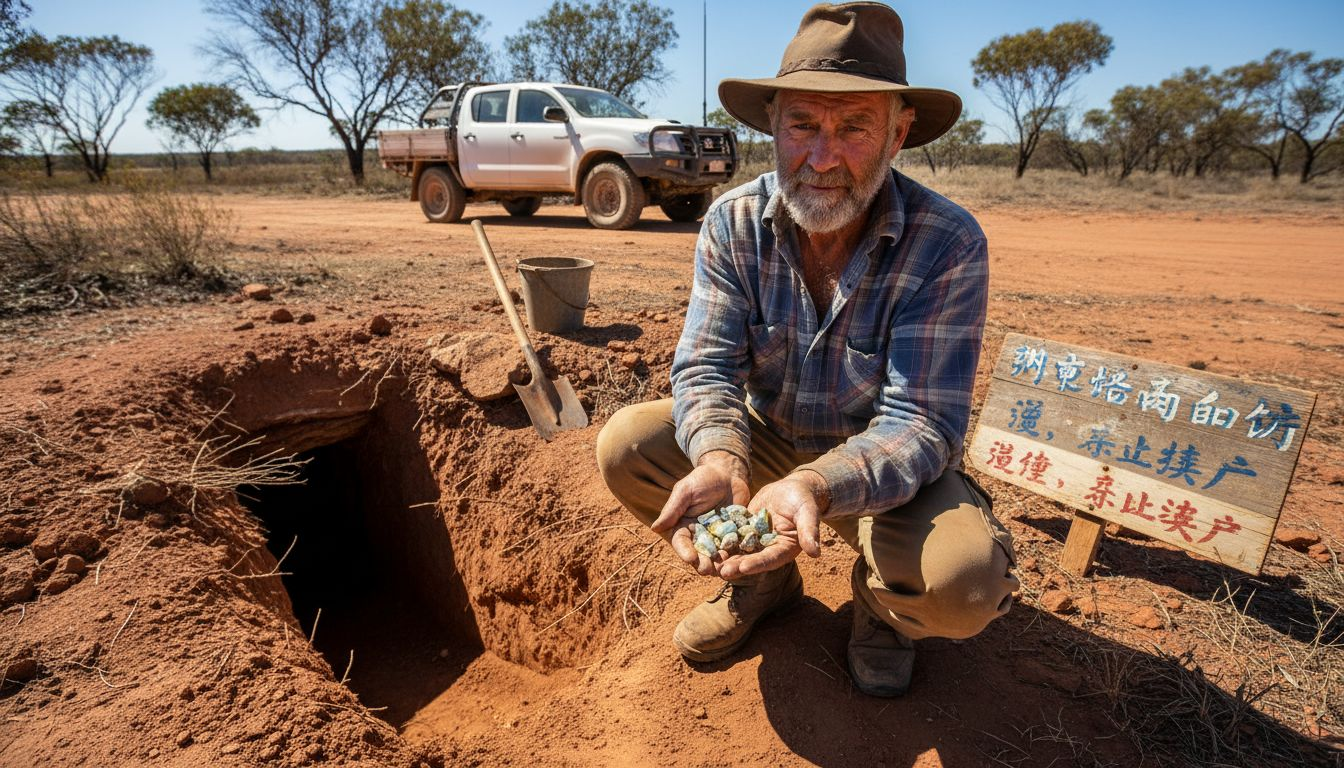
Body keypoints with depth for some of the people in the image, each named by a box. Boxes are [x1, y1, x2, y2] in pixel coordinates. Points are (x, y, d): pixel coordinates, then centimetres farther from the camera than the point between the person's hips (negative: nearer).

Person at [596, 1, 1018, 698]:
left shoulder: (948, 244, -22)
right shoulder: (733, 222, -13)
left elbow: (921, 422, -25)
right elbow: (706, 368, -17)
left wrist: (815, 487, -45)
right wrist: (720, 460, -40)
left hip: (885, 467, -2)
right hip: (766, 440, 3)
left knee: (965, 581, -32)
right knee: (624, 444, -18)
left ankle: (881, 603, 10)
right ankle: (763, 578, 8)